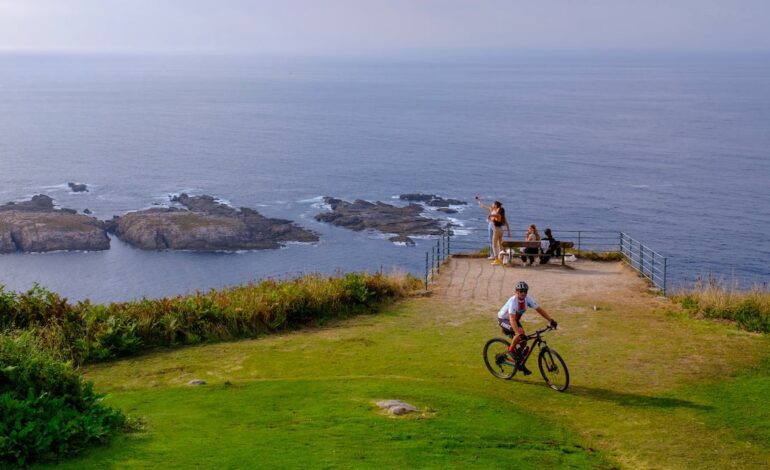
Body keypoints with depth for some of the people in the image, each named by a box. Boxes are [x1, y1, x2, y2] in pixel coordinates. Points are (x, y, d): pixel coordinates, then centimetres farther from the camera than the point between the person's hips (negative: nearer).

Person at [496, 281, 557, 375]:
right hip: (504, 319, -7)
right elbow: (512, 319, -44)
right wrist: (519, 333, -54)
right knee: (520, 332, -32)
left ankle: (520, 364, 19)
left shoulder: (527, 299, -17)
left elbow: (539, 309, -13)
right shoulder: (513, 301, -35)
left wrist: (551, 320, -24)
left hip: (515, 319, 7)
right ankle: (511, 349, -8)